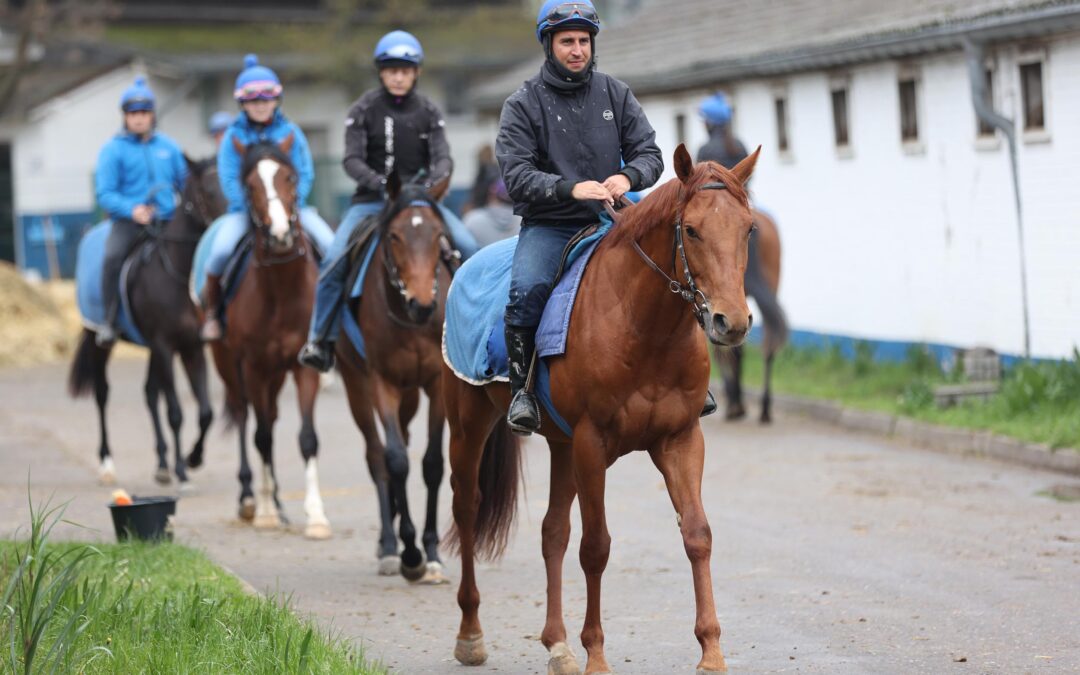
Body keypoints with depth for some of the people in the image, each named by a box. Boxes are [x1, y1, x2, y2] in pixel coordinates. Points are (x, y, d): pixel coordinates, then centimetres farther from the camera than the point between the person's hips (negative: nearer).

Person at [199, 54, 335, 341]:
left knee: (329, 243, -22)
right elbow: (229, 180, -4)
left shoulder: (290, 133, 5)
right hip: (244, 210, -1)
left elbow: (305, 174, 1)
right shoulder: (234, 136, 2)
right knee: (221, 249, -28)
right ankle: (211, 311, -6)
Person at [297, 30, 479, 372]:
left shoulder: (428, 112, 4)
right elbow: (352, 159, -10)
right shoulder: (364, 110, -2)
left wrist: (435, 179, -28)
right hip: (372, 200, -2)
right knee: (335, 260, -23)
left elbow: (442, 157, -4)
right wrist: (378, 183, -30)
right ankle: (320, 339, -12)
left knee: (468, 248, -18)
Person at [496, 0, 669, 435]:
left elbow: (649, 154, 7)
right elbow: (516, 176, -10)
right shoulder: (523, 105, -1)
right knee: (526, 290, -31)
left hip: (608, 221, 3)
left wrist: (627, 177, -17)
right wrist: (571, 189, -26)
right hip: (547, 226, -3)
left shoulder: (615, 94, 8)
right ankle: (521, 390, -20)